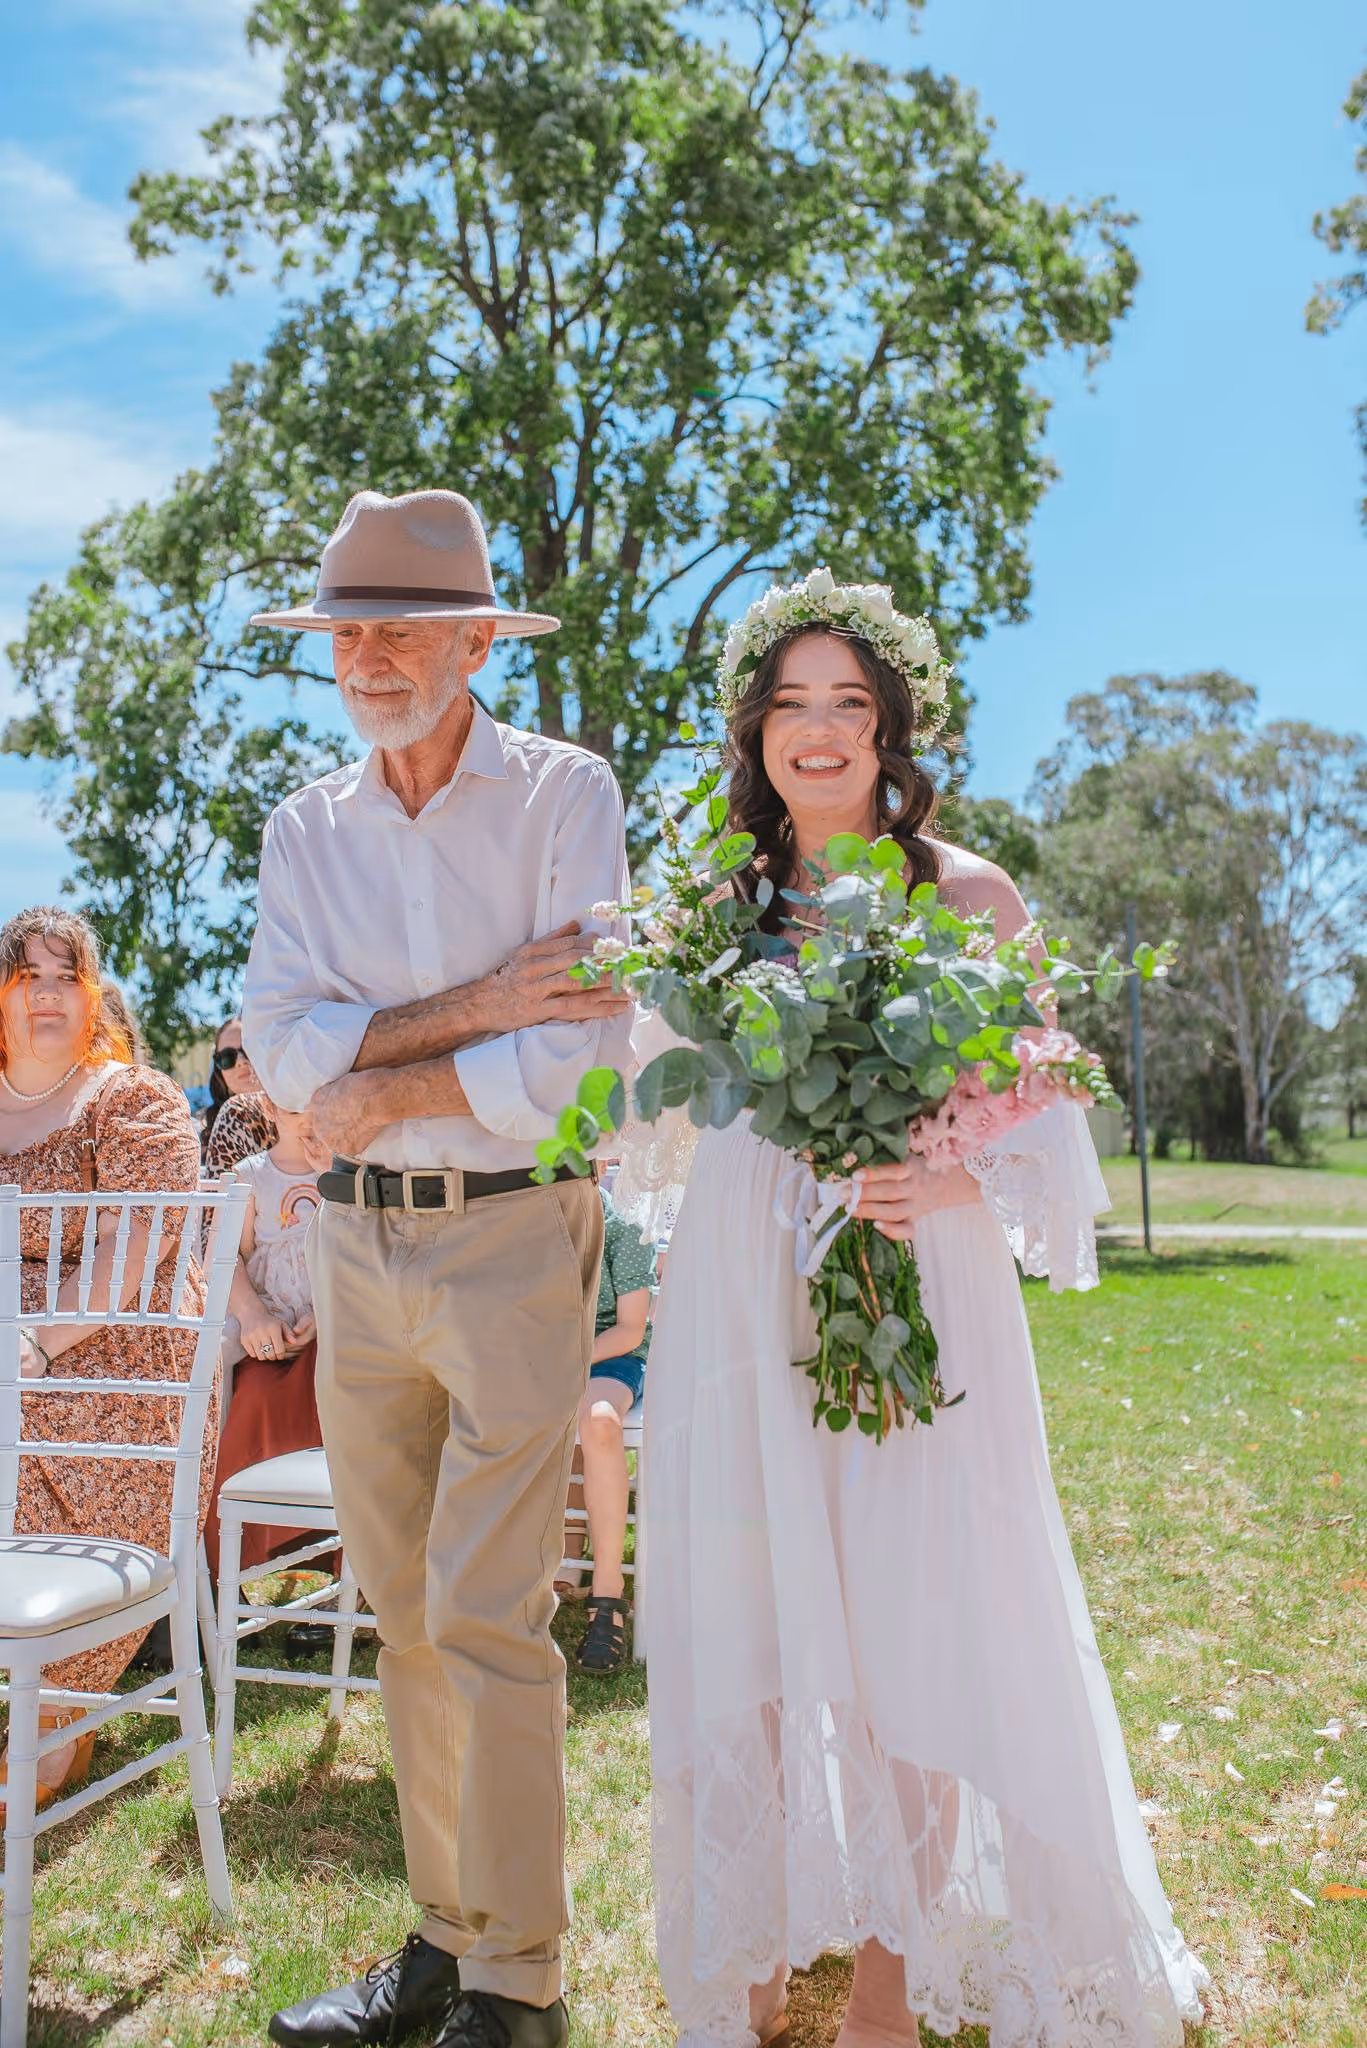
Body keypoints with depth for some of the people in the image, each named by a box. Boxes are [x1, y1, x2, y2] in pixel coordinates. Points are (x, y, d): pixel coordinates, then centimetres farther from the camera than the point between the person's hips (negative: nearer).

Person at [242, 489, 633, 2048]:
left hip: (514, 1232, -5)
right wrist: (477, 1004, -15)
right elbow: (283, 1053, -4)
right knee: (403, 1612, 11)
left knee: (484, 1614, -5)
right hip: (358, 1238, 5)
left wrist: (381, 1090, -7)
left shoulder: (564, 794, -5)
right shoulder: (304, 831, 9)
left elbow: (579, 1052, -15)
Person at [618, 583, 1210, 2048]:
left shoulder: (969, 897, 2)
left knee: (915, 1642, 2)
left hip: (916, 1305, -2)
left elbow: (1043, 1124, 1)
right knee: (740, 1637, 7)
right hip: (739, 1316, 2)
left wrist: (945, 1182, -18)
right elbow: (661, 1130, 16)